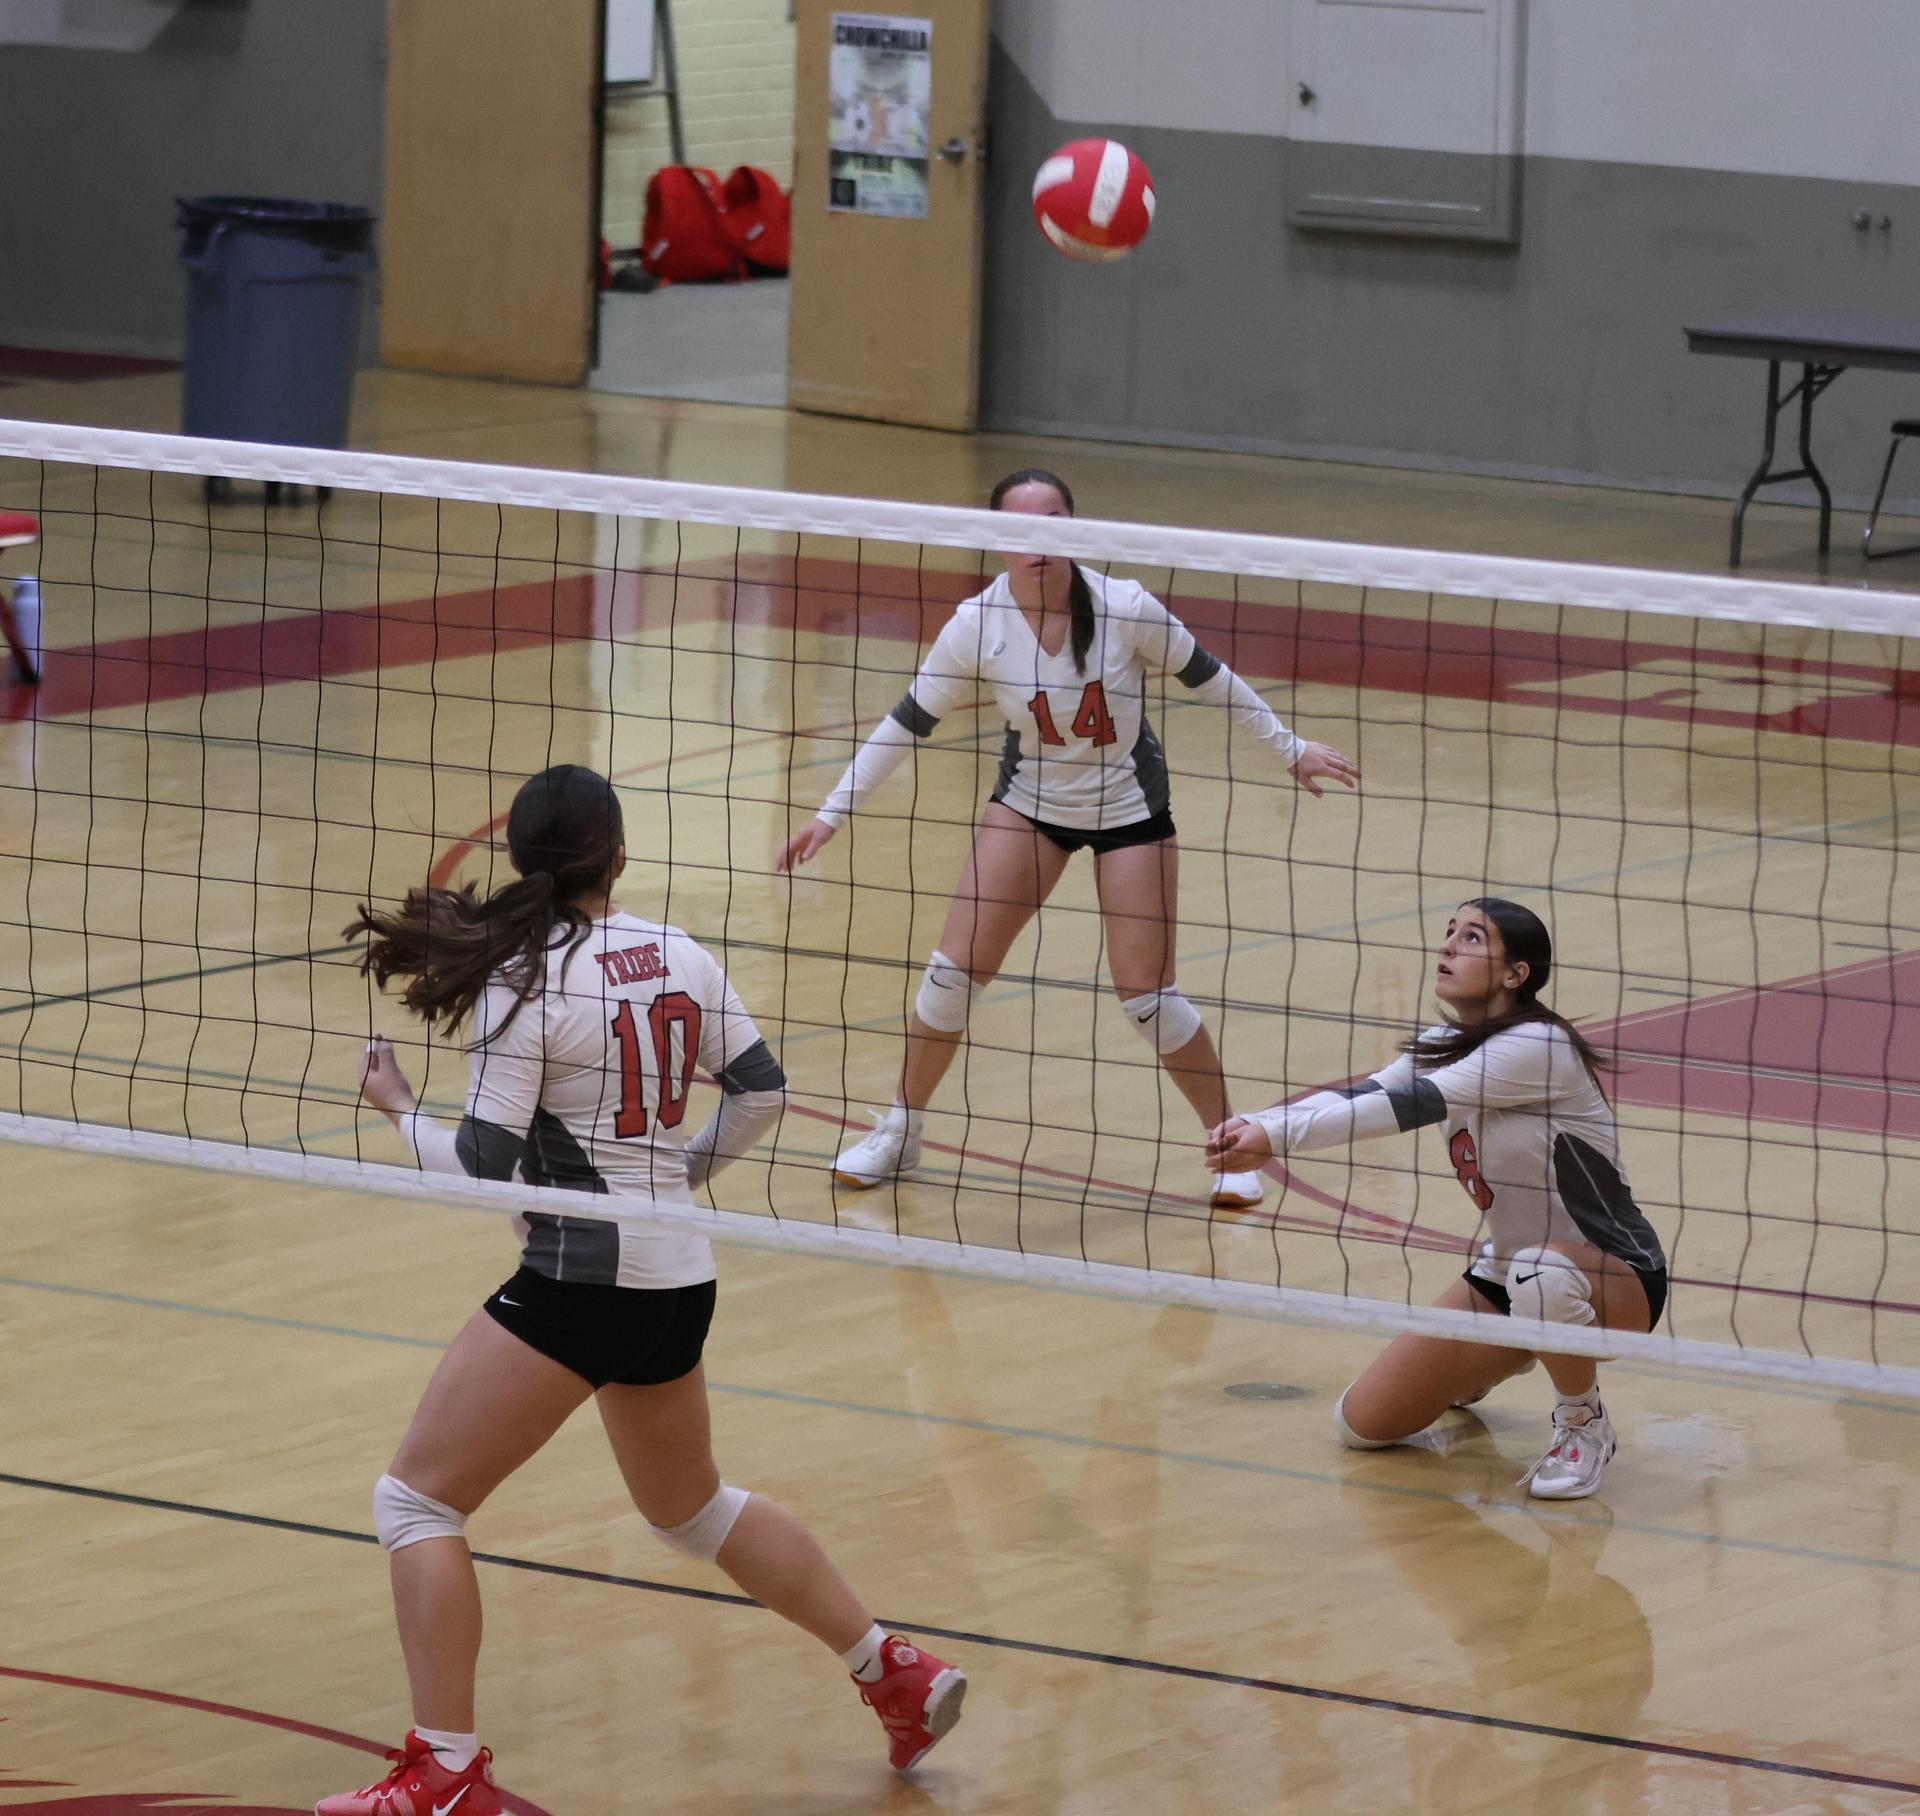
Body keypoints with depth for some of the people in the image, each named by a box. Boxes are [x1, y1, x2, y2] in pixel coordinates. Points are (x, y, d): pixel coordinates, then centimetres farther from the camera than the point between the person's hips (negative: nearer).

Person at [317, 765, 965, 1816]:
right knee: (692, 1508, 29)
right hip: (679, 1276, 8)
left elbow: (486, 1163, -15)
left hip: (582, 1277, -8)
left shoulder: (521, 980, -14)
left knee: (418, 1499, 0)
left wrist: (398, 1107, 3)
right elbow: (761, 1091, 11)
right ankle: (898, 1676, 33)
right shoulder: (680, 958, 5)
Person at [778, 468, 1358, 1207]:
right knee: (955, 967, -4)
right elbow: (907, 722, -11)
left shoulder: (1125, 609, -25)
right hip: (1029, 800, 2)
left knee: (1145, 996, -6)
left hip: (1129, 806, -2)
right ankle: (899, 1134, 15)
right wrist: (830, 815, -11)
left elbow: (1209, 676, -9)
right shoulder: (978, 625, -21)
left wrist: (1290, 749, -1)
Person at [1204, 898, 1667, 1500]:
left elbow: (1411, 1105, -36)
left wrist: (1276, 1138, -42)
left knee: (1542, 1276, -45)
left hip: (1614, 1275, -8)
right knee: (1362, 1425, 0)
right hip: (1507, 1266, 8)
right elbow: (1364, 1094, -16)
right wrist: (1254, 1125, -35)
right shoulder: (1445, 1045, 0)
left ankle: (1585, 1425, -15)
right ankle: (1485, 1370, 32)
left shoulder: (1537, 1046, -26)